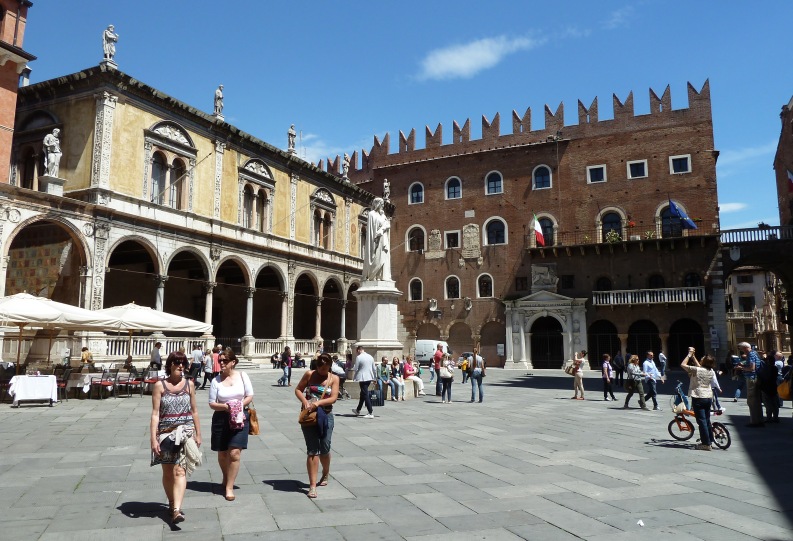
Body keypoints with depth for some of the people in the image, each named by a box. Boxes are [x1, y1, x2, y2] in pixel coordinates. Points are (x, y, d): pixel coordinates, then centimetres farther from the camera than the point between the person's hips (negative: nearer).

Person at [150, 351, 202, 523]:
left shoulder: (189, 384, 3)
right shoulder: (160, 385, -3)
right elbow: (155, 413, -5)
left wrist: (198, 434, 10)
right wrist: (153, 439, -11)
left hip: (185, 432, 0)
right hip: (165, 433, 0)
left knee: (179, 471, -11)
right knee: (167, 472, 12)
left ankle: (177, 510, -17)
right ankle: (172, 503, 33)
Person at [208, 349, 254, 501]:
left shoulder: (242, 376, -1)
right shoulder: (216, 381, -2)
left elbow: (250, 396, 2)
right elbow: (212, 403, -1)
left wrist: (240, 405, -14)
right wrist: (226, 406, -19)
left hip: (240, 418, -1)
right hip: (221, 419, 1)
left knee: (235, 453, -9)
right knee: (222, 453, 14)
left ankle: (229, 487, 1)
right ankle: (226, 479, 41)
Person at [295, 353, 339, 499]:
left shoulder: (334, 379, 0)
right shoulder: (309, 374, 2)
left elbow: (333, 398, -9)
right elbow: (298, 389, 6)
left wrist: (318, 403, -23)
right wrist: (305, 401, -11)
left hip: (325, 416, 1)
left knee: (324, 449, 6)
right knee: (312, 450, -5)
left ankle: (325, 473, 38)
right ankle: (313, 485, -3)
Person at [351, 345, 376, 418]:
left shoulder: (358, 357, -11)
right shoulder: (370, 357, 7)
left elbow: (356, 369, -7)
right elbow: (374, 369, 10)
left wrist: (354, 378, 8)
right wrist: (375, 378, 21)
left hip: (363, 378, -7)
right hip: (370, 377, 7)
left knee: (365, 395, -3)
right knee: (363, 394, 20)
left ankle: (371, 413, -7)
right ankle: (358, 410, 35)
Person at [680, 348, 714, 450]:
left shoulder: (697, 370, -18)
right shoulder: (711, 371, 2)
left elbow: (683, 364, -10)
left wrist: (689, 354, -2)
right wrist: (693, 356, 22)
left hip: (698, 398, -7)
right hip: (708, 397, 7)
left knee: (701, 421, -3)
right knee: (707, 420, 18)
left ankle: (706, 444, -1)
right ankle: (710, 440, 27)